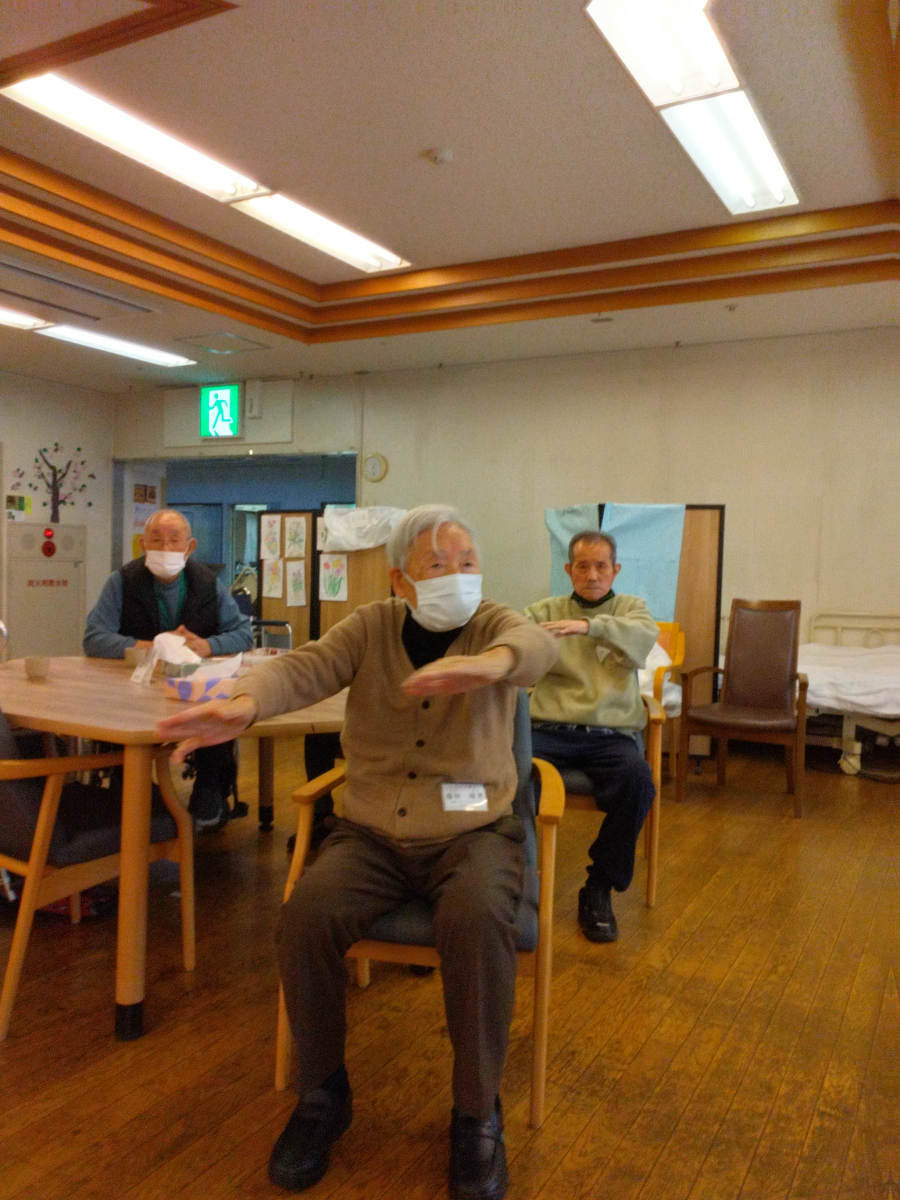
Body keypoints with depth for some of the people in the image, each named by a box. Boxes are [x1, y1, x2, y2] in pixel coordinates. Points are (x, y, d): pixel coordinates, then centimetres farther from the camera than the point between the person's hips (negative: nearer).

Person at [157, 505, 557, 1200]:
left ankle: (477, 1114, -6)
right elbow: (308, 668, -16)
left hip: (472, 834, -1)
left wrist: (487, 664, -54)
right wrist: (246, 703, -40)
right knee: (306, 916, -24)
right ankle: (322, 1093, 4)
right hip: (373, 836, 2)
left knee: (479, 921, -32)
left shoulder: (494, 625, -2)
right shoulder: (371, 627, 3)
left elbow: (536, 646, -27)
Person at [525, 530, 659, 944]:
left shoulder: (631, 608, 14)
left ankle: (599, 889, -11)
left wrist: (589, 625, -29)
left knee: (637, 780, -32)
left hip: (611, 732, 0)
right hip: (549, 729, 0)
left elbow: (643, 638, -10)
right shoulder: (546, 610, 16)